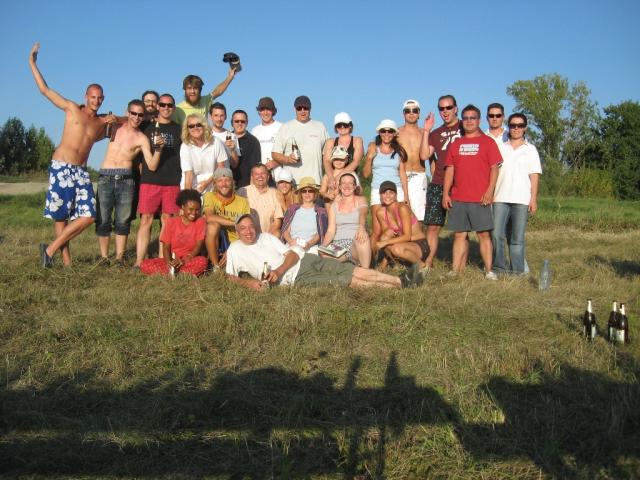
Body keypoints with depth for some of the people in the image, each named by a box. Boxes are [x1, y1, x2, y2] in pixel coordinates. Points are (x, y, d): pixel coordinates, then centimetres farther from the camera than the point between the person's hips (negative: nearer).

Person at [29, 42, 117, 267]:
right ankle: (67, 261, 5)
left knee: (88, 216, -8)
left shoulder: (102, 122, 13)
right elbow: (44, 89, 6)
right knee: (60, 215, -3)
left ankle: (51, 249, 4)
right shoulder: (72, 108, 4)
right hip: (61, 167, -4)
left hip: (81, 171, 4)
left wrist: (115, 120, 8)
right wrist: (32, 63, 6)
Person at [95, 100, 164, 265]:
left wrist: (158, 149, -17)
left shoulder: (142, 139, 6)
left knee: (123, 221, 1)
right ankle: (104, 257, 8)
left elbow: (152, 165, -2)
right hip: (106, 178, 1)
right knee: (103, 219, 0)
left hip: (125, 179, -1)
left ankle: (119, 257, 9)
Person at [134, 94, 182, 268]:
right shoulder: (148, 128, 13)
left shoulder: (178, 130, 14)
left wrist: (181, 180, 6)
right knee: (146, 220, -5)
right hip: (149, 180, 0)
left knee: (167, 221, 1)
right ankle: (139, 261, -5)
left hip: (172, 182, 1)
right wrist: (143, 174, -1)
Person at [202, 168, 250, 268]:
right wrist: (236, 223, -22)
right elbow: (209, 218, -21)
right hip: (217, 245, -1)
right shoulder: (210, 196, 0)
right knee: (214, 225, -32)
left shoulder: (243, 202, 3)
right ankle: (216, 267, -19)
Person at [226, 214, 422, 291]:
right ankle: (397, 286, -10)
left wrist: (278, 271, -12)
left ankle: (401, 281, -6)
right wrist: (248, 283, -13)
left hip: (306, 260, 4)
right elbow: (231, 276, 7)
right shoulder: (235, 249, 5)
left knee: (356, 271, -9)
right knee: (351, 282, -13)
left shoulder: (267, 237, 12)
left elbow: (292, 254, 7)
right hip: (298, 279, -4)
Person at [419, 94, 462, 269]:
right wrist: (426, 131, -1)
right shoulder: (435, 133, 16)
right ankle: (428, 262, 4)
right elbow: (424, 155, 3)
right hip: (438, 185, 3)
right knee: (432, 225, -2)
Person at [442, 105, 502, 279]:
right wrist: (445, 193, 4)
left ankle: (489, 270, 3)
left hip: (480, 198, -3)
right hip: (458, 198, 4)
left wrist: (490, 191, -12)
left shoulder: (487, 142, 5)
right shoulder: (456, 144, 15)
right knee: (459, 234, 6)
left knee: (484, 234, -2)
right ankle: (455, 270, 8)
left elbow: (494, 168, -1)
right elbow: (450, 170, 13)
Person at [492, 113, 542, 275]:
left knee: (517, 238, 1)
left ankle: (518, 271, 6)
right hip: (500, 198, 1)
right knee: (496, 234, -4)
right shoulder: (501, 147, 13)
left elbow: (534, 175, 5)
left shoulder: (530, 149, 10)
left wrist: (534, 199, -3)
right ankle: (499, 268, 5)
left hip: (521, 200, -1)